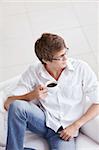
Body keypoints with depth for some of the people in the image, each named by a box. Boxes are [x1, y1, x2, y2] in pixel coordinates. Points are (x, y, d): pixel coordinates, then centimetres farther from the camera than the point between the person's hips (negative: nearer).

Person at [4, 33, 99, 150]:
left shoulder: (81, 69, -6)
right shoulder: (33, 73, -3)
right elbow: (8, 104, -6)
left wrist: (75, 126, -9)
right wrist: (32, 95, -23)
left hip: (65, 131, -1)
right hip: (43, 121, 1)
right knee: (16, 105, -29)